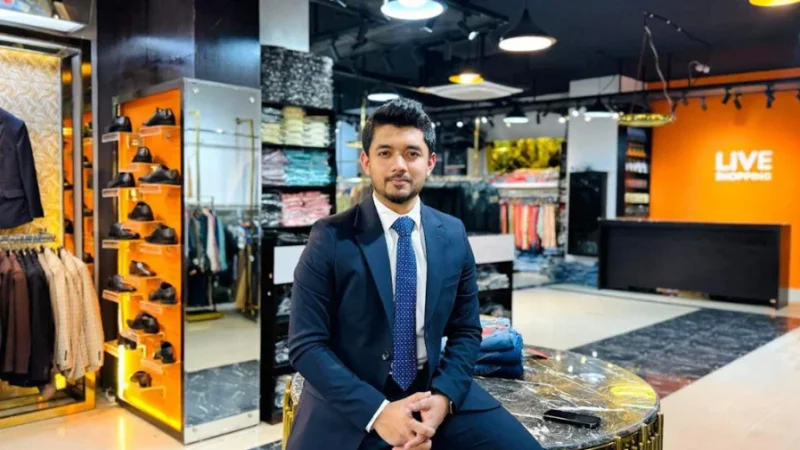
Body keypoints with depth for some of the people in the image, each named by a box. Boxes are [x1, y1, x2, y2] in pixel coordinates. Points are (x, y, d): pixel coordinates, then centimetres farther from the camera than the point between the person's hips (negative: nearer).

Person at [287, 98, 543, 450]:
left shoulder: (453, 234, 2)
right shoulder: (331, 238, -9)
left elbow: (466, 330, 7)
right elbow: (306, 344, -10)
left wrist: (443, 397, -10)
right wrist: (377, 410, -19)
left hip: (434, 392, 3)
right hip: (350, 406, -2)